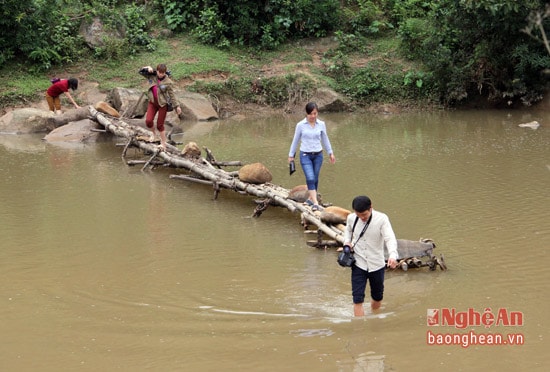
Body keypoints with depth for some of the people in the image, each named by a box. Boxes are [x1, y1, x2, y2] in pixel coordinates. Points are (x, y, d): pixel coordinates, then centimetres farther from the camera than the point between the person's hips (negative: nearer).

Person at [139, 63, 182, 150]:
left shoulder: (168, 82, -14)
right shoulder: (152, 76, -3)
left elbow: (172, 95, -7)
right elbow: (141, 71, 3)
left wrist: (177, 106, -7)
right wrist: (148, 68, -16)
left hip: (163, 104, -4)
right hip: (153, 102, 4)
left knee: (160, 125, 2)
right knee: (148, 121, -10)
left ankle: (163, 143, 19)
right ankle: (153, 133, 24)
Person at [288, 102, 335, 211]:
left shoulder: (321, 124, 0)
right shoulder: (300, 125, -7)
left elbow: (325, 140, 12)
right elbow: (295, 140, 3)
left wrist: (330, 153, 15)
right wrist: (291, 155, 8)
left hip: (318, 155, 3)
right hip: (305, 155, -3)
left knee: (315, 179, 9)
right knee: (310, 178, -15)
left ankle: (310, 198, 27)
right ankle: (315, 203, -17)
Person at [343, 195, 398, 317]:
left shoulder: (381, 219, -17)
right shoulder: (351, 218, -6)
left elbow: (390, 238, -27)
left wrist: (392, 255, -45)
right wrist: (346, 242, -4)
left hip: (377, 265, 0)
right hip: (358, 264, 1)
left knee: (377, 298, 18)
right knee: (357, 300, -8)